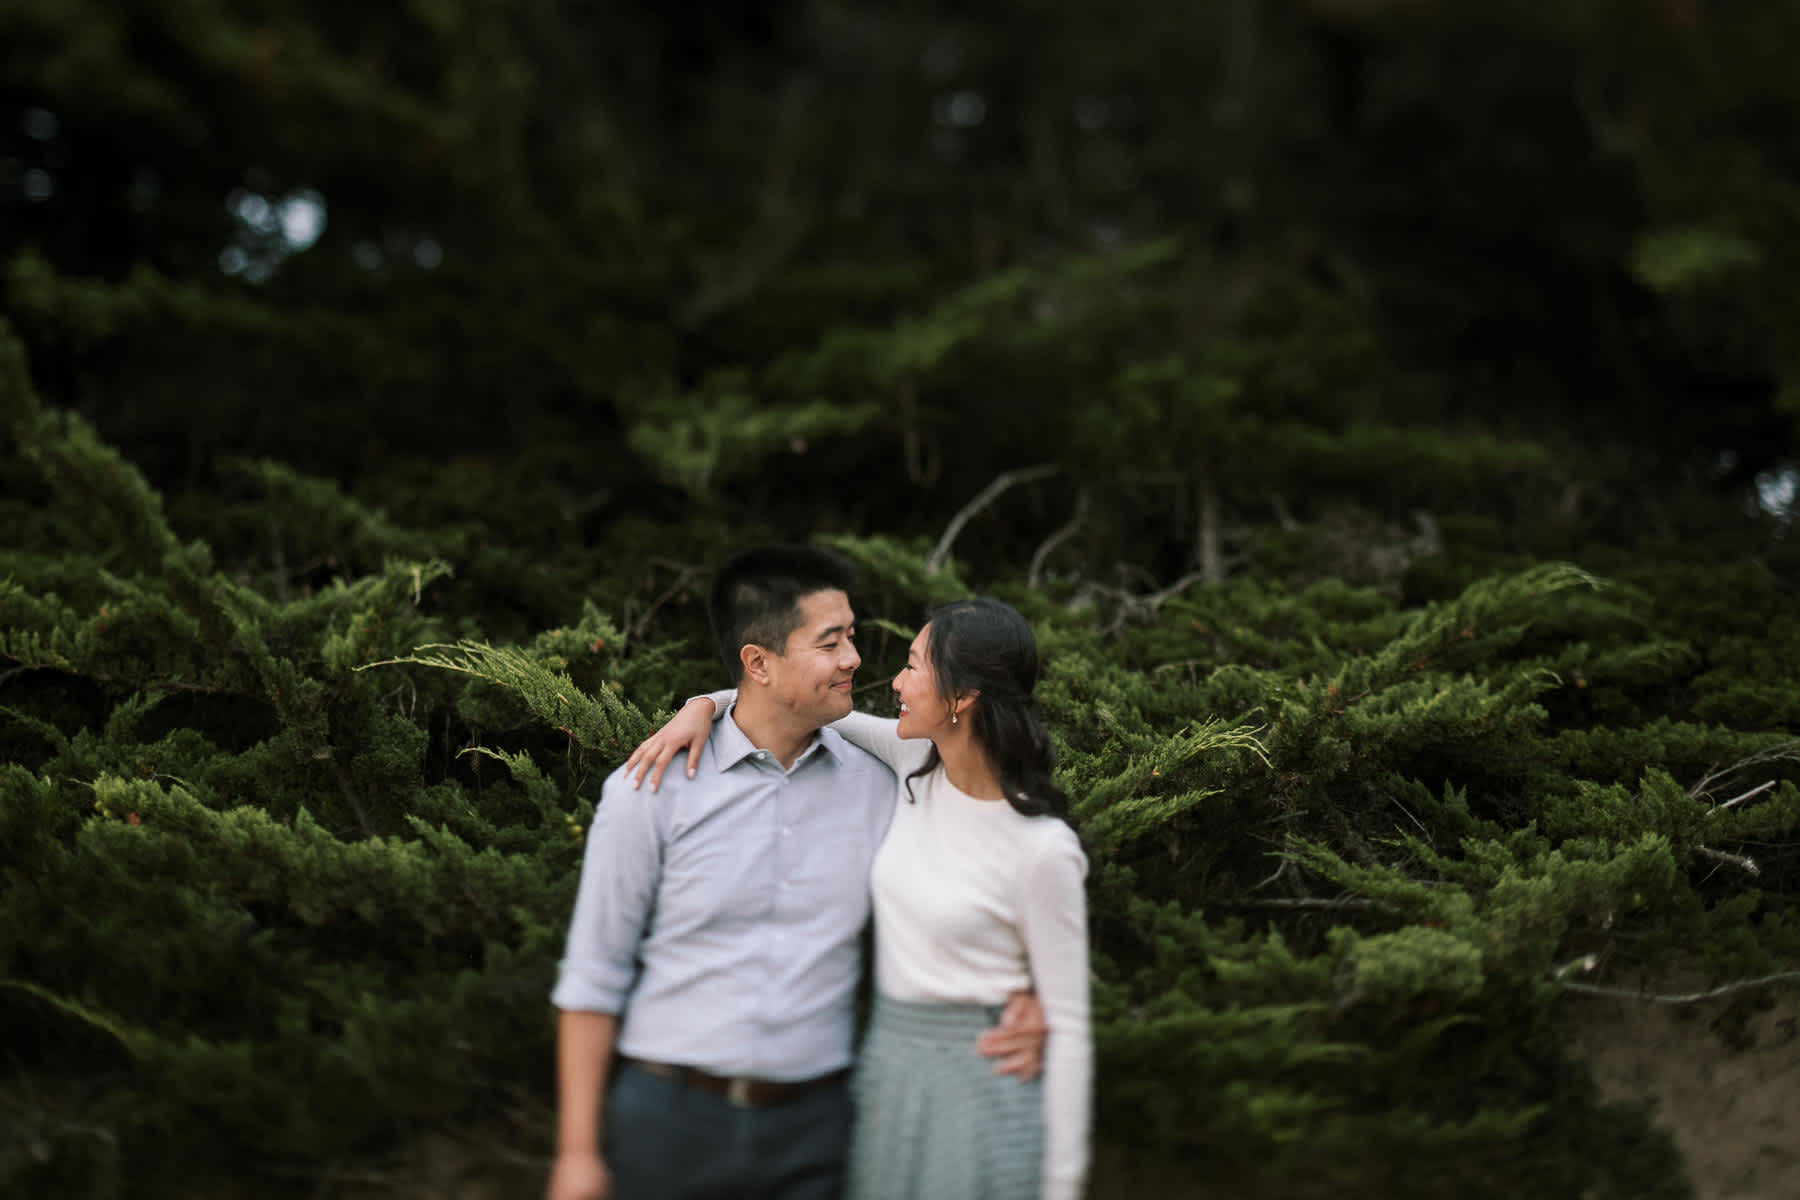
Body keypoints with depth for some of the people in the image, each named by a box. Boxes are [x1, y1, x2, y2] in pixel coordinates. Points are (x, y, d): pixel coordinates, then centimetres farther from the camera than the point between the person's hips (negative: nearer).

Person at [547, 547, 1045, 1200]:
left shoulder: (878, 783, 2)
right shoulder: (650, 791, -5)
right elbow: (593, 979, -2)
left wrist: (1019, 998, -4)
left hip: (812, 1123, 2)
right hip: (668, 1119, -2)